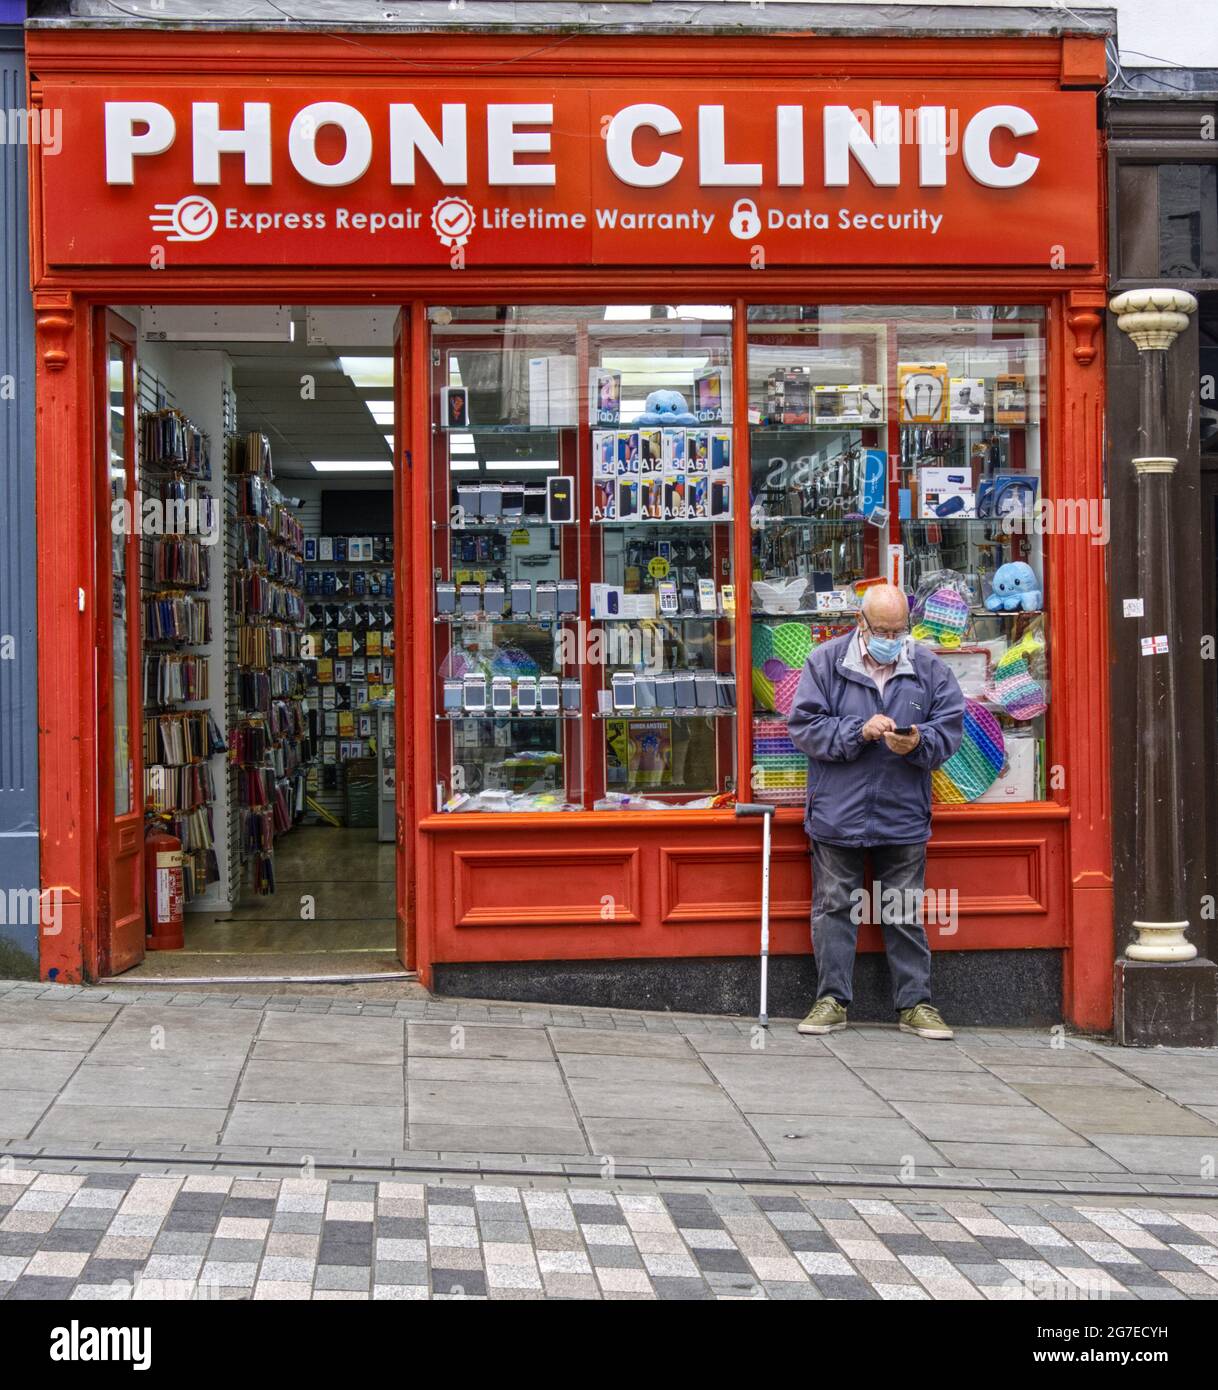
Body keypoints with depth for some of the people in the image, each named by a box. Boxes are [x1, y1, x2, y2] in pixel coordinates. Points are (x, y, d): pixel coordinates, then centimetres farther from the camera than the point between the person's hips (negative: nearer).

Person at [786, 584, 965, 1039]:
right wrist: (859, 732, -18)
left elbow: (950, 729, 2)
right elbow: (804, 727, -7)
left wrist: (918, 742, -19)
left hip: (903, 816, 1)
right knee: (834, 907, 5)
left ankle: (915, 1003, 15)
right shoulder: (825, 662, -2)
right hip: (837, 813, -1)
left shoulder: (928, 668, 3)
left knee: (905, 914, 7)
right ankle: (832, 1000, 14)